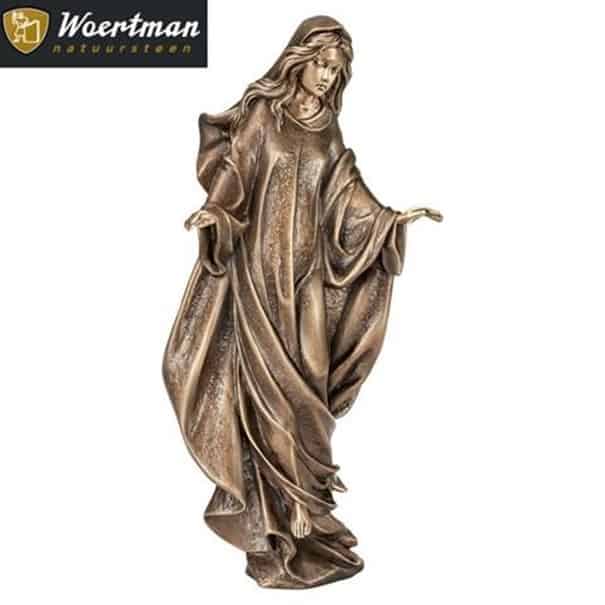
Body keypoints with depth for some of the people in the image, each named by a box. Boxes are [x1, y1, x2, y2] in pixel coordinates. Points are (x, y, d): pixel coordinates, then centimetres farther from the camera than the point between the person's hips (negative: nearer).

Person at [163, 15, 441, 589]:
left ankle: (294, 501, 15)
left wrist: (394, 217, 6)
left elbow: (346, 196, 13)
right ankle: (274, 516, 3)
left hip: (306, 270, 4)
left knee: (304, 380, 3)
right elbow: (232, 174, -6)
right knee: (269, 381, -5)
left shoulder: (328, 132, 12)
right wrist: (215, 213, -24)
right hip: (260, 266, -4)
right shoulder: (260, 112, 0)